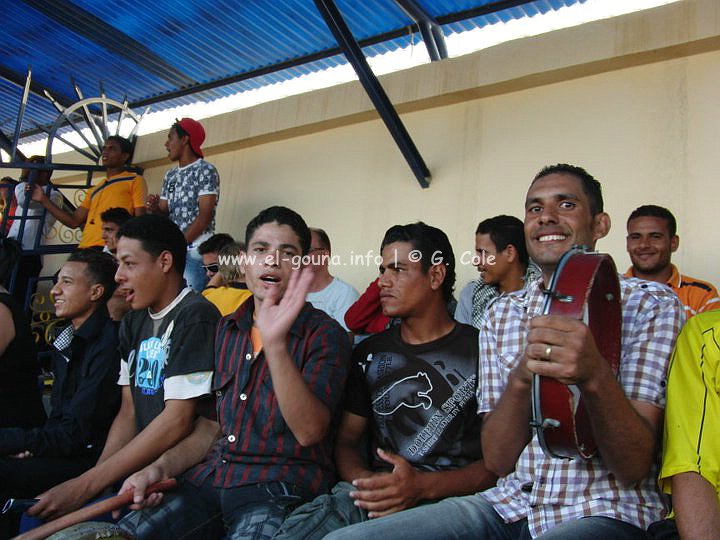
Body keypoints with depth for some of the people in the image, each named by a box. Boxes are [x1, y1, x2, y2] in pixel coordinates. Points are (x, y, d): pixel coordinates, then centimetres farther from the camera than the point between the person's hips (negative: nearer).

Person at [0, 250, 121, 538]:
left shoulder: (107, 345, -17)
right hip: (64, 449, 9)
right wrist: (30, 445, -2)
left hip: (92, 459, -9)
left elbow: (76, 433, -17)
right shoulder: (68, 340, 14)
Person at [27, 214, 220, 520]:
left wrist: (87, 485, -18)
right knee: (34, 515, -7)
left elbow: (178, 420, -20)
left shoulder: (195, 317, -14)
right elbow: (129, 412, 12)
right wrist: (91, 478, -4)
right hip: (141, 466, 7)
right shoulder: (133, 323, 14)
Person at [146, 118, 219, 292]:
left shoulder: (206, 171, -4)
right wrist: (156, 209, -4)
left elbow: (205, 216, -11)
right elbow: (165, 212, 20)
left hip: (195, 250, -7)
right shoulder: (170, 175, 19)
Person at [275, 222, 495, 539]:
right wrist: (365, 482, -6)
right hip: (373, 499, 5)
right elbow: (347, 440, 17)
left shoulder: (480, 351, 2)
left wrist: (423, 486, -17)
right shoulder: (369, 353, 18)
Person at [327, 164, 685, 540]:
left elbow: (634, 469, -11)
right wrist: (521, 377, -19)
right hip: (510, 505, 4)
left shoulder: (650, 303, -2)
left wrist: (595, 377, -31)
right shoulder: (501, 313, 9)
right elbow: (497, 460, 1)